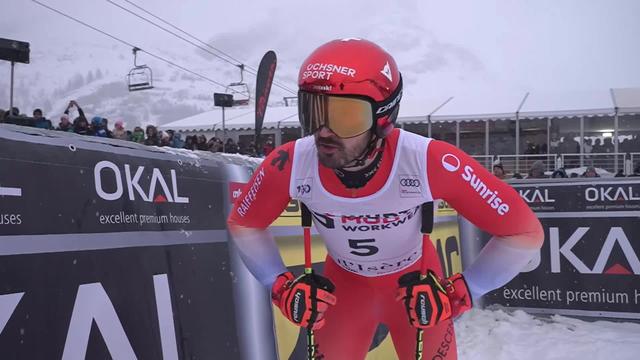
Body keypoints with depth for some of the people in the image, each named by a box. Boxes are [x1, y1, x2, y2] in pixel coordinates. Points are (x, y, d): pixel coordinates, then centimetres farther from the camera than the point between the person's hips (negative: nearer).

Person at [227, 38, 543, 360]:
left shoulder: (430, 162, -36)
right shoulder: (288, 166, -29)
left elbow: (524, 233, -25)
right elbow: (243, 225, -7)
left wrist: (458, 293, -27)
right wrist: (282, 287, -15)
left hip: (417, 284, -1)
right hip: (344, 284, 2)